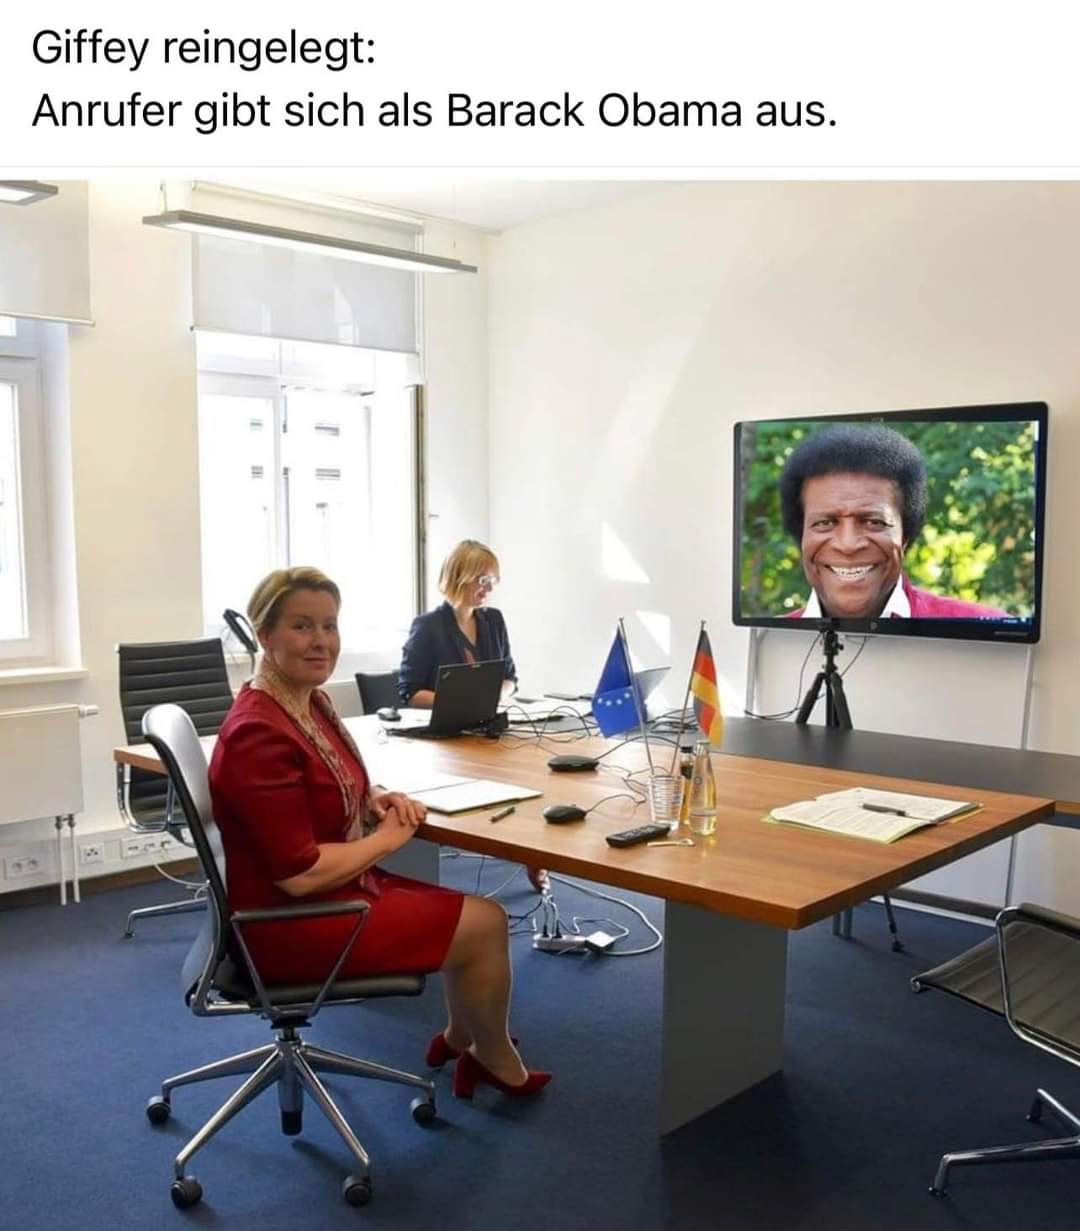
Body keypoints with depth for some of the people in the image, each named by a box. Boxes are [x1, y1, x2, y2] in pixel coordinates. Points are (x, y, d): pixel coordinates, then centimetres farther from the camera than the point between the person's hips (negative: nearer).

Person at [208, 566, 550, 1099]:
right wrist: (387, 837, -14)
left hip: (332, 893, 10)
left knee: (480, 912, 11)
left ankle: (461, 1039, 31)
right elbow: (300, 874, -28)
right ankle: (495, 1059, 20)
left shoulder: (310, 700, 2)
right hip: (291, 924, -10)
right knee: (484, 924, -6)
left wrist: (377, 799, 0)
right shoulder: (260, 734, -27)